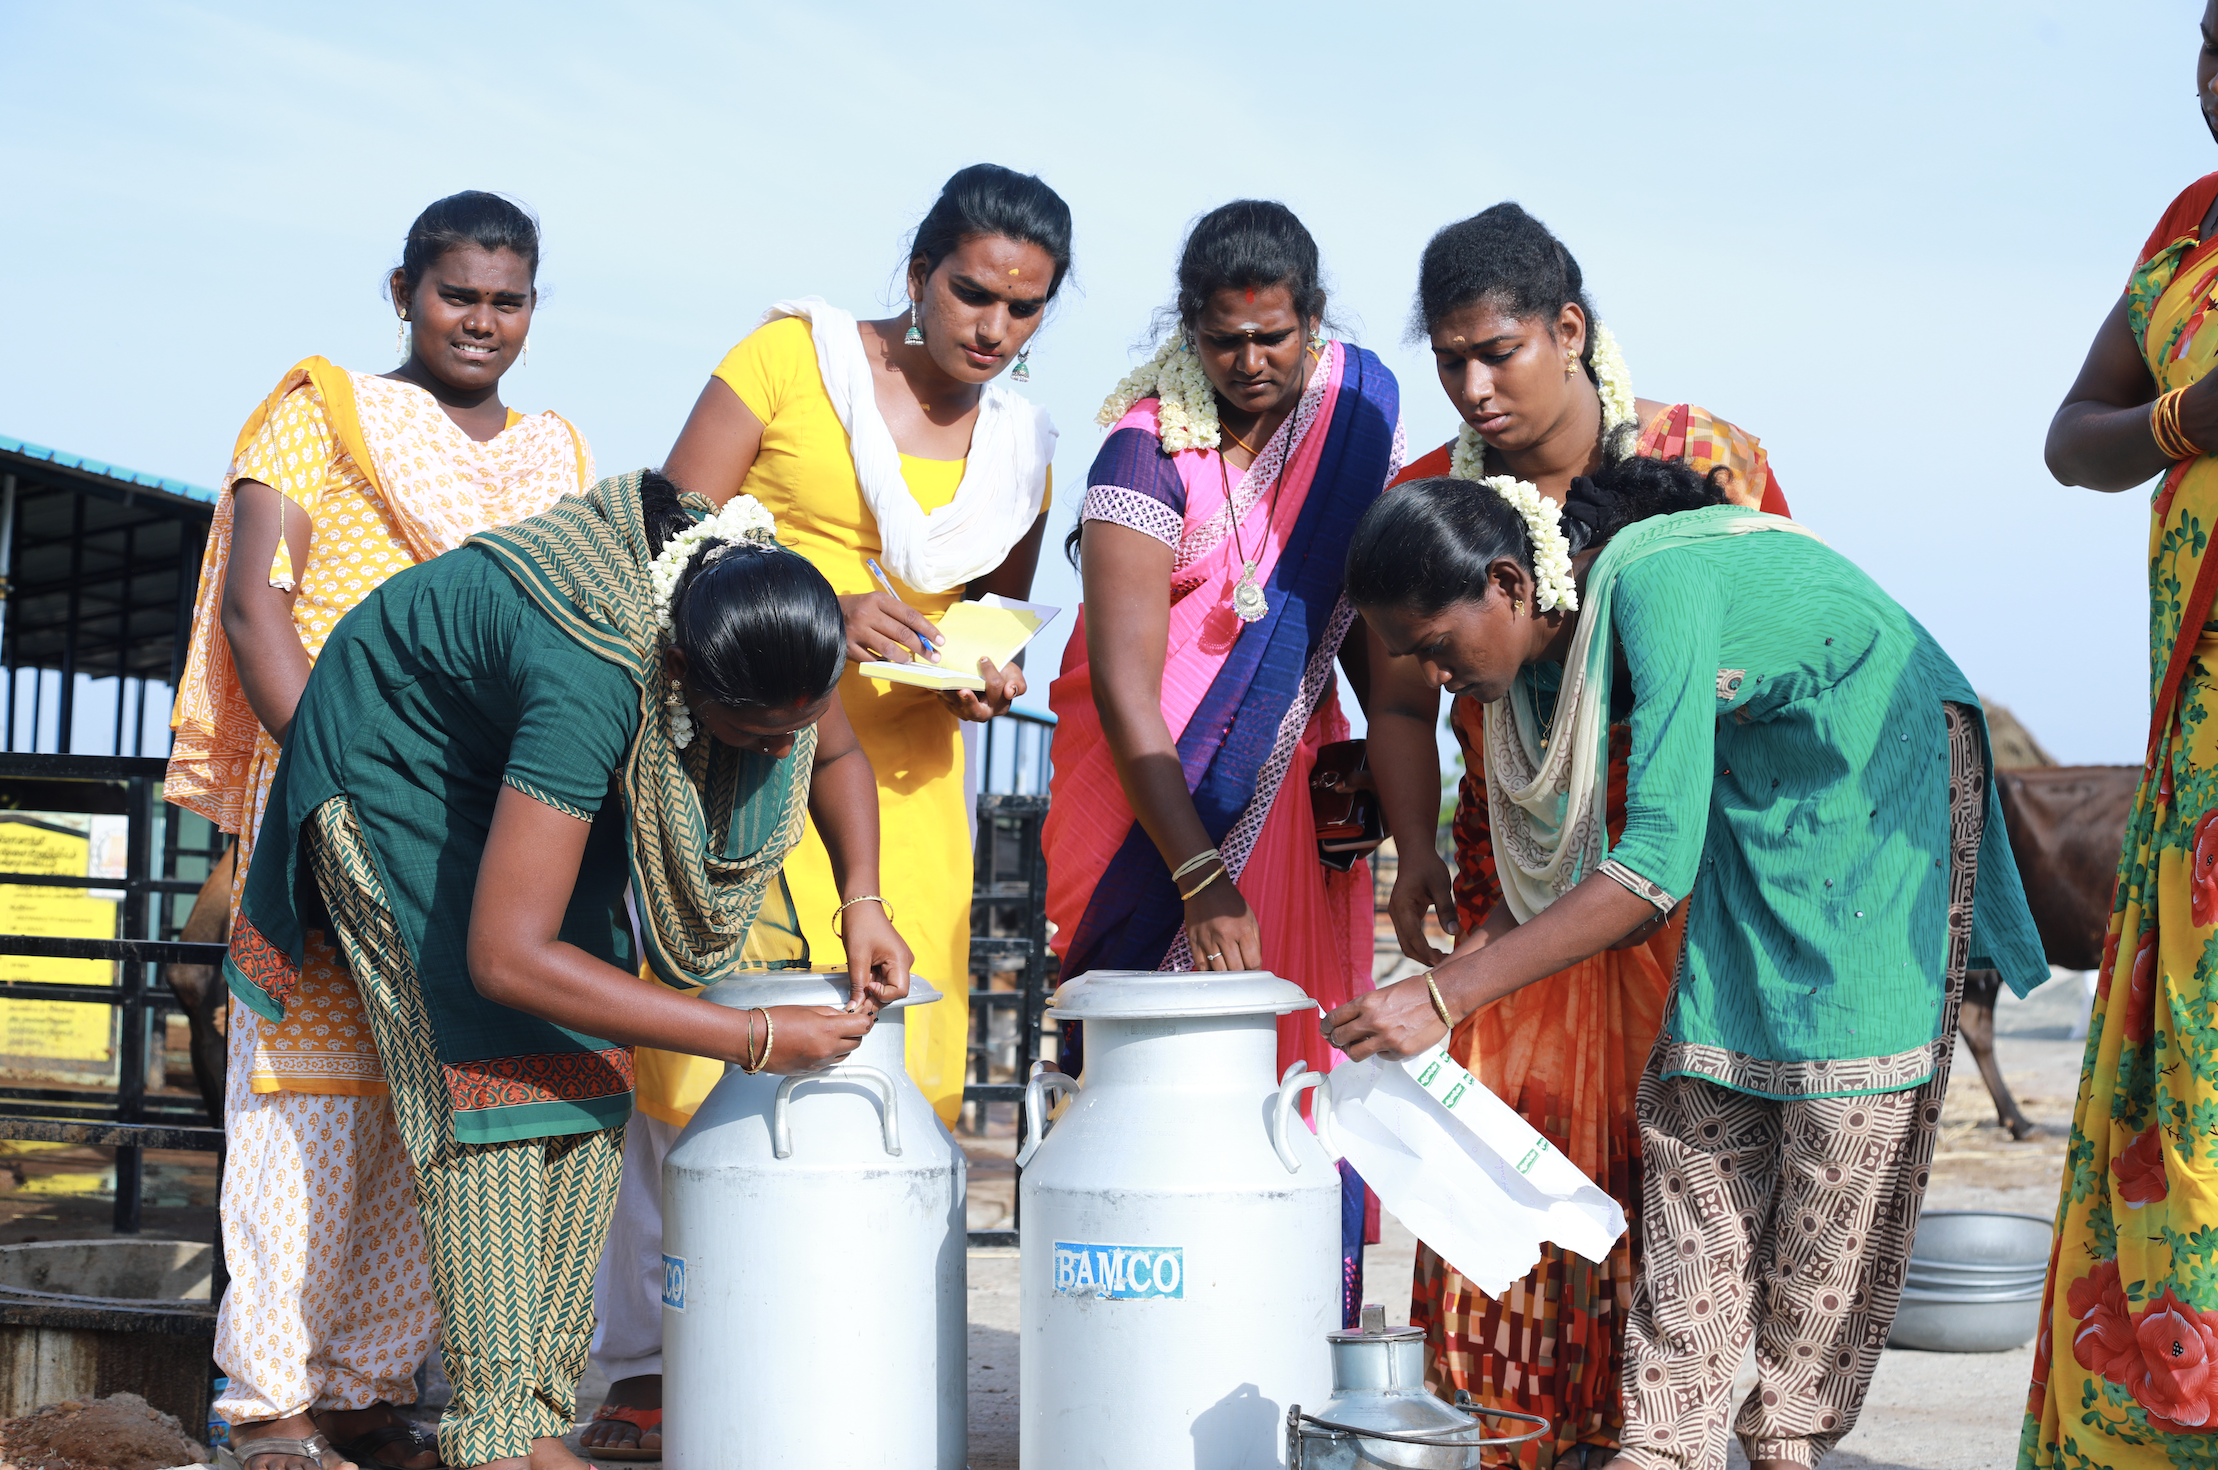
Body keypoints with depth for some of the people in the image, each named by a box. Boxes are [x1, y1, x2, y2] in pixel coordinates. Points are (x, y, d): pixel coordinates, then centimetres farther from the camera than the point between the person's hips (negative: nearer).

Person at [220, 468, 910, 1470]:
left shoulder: (767, 609, -23)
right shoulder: (596, 677, -44)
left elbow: (839, 754, 2)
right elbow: (507, 956, -43)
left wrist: (862, 902, -14)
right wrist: (755, 1039, -39)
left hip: (525, 750, 7)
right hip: (401, 749, -7)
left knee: (591, 1071, -4)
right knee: (488, 1065, -17)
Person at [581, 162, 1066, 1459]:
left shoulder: (1022, 442, 12)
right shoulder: (792, 356, -1)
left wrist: (990, 678, 2)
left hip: (901, 771, 4)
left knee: (903, 1058, -3)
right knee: (707, 1044, -7)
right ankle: (648, 1366, 2)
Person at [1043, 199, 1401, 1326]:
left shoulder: (1360, 402, 3)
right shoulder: (1149, 454, -15)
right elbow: (1125, 688, -22)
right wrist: (1203, 879, -29)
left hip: (1295, 773, 5)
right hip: (1154, 795, -4)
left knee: (1299, 1058, 2)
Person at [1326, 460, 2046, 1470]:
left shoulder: (1654, 584, -32)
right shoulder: (1552, 635, -5)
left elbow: (1658, 860, -37)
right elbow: (1556, 870, 5)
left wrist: (1448, 996, -39)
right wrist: (1452, 968, -8)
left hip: (1882, 776, -7)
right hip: (1756, 798, 7)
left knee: (1842, 1112, -10)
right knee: (1703, 1093, -4)